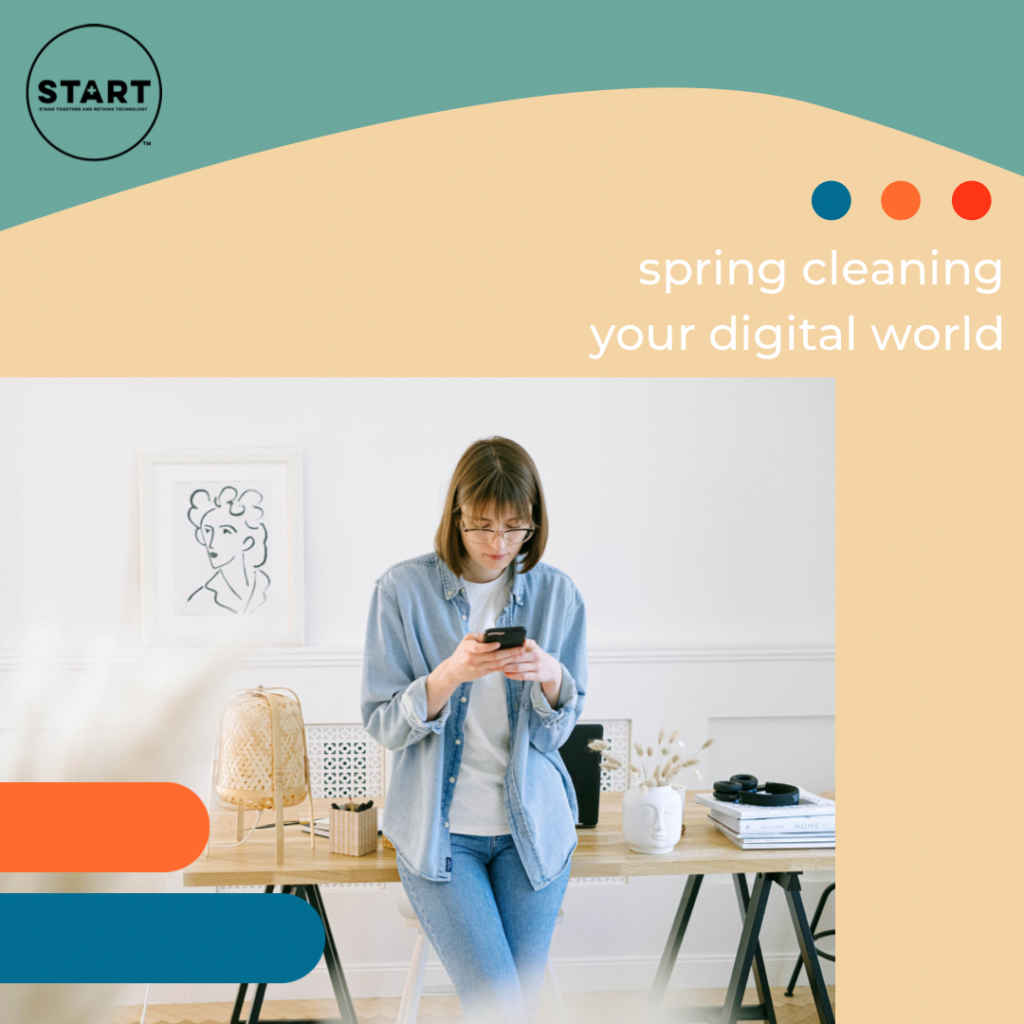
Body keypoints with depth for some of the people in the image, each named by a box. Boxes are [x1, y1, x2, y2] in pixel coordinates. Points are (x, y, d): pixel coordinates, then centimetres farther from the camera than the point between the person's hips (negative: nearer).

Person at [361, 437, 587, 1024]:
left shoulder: (557, 594, 0)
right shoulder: (404, 589, -7)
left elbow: (556, 731, 4)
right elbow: (383, 725, -6)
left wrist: (551, 677, -19)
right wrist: (450, 675, -24)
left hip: (532, 827, 3)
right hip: (438, 830, -2)